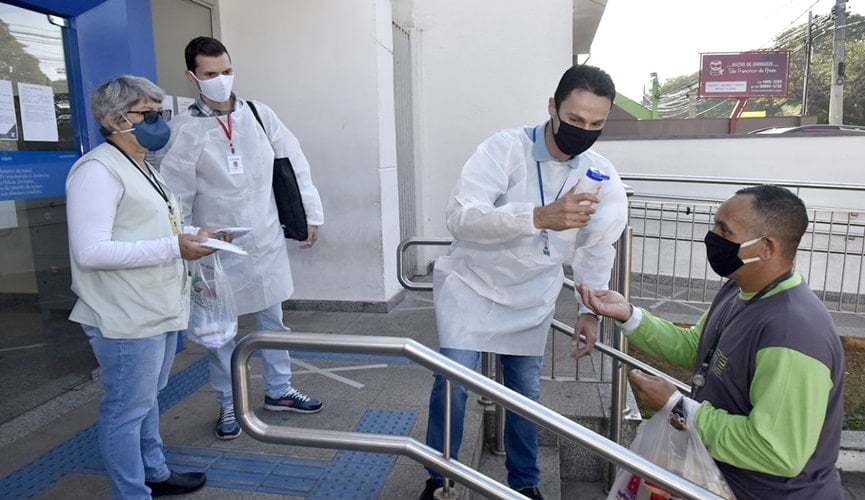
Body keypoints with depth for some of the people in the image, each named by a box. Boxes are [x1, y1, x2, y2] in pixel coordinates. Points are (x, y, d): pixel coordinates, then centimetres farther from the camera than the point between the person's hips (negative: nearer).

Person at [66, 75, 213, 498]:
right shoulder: (97, 170, -17)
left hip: (158, 311, 10)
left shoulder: (142, 168, 14)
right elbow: (89, 251, -25)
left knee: (148, 397, 22)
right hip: (127, 318, -10)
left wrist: (192, 235, 5)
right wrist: (174, 248, -25)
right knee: (127, 410, 3)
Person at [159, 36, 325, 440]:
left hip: (266, 240, 3)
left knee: (273, 321, 14)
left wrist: (310, 215, 4)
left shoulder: (259, 115, 0)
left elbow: (295, 165, 5)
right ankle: (228, 404, 28)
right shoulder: (185, 130, -8)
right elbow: (176, 197, -6)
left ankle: (278, 391, 32)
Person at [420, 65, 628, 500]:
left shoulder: (602, 177, -8)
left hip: (532, 298, 4)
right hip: (472, 284, -3)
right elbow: (460, 217, -35)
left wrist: (590, 309, -2)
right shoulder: (505, 148, -23)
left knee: (526, 392, 11)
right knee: (454, 382, -9)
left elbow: (598, 249, 5)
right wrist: (540, 217, -46)